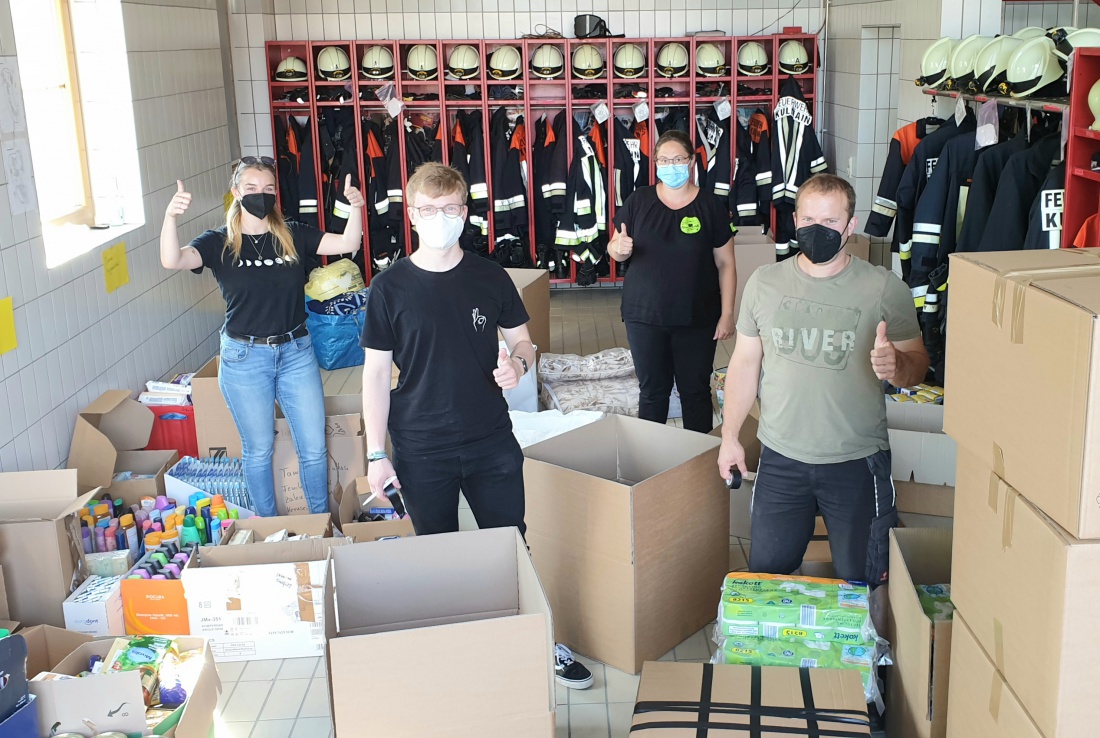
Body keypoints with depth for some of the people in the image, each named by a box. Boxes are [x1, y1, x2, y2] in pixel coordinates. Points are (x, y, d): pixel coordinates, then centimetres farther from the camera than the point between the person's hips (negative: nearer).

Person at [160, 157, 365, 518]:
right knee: (258, 449, 12)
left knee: (314, 447, 7)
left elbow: (348, 244, -7)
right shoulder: (219, 243, -5)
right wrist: (170, 216, -40)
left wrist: (355, 208, -26)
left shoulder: (293, 236, 1)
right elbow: (172, 260, -22)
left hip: (296, 352, 2)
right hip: (244, 357, -1)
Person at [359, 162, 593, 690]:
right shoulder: (390, 287, -6)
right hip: (421, 452, -1)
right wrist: (376, 454, -5)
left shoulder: (490, 278, -1)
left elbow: (522, 340, 11)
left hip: (492, 443, 1)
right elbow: (376, 373, -2)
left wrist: (518, 363, -14)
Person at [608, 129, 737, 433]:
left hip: (697, 317, -1)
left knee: (696, 391, 9)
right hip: (645, 316, 1)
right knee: (652, 390, 10)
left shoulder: (711, 207, -3)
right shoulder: (639, 201, 0)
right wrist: (619, 248, -19)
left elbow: (725, 264, -1)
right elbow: (614, 249, 6)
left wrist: (727, 314, -5)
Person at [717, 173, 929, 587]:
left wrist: (897, 364, -27)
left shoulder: (884, 288, -6)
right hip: (780, 459, 2)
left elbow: (918, 366, -3)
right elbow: (745, 362, 8)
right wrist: (729, 436, 7)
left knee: (860, 580, 7)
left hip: (857, 461, -2)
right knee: (766, 574, 11)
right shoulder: (764, 282, 2)